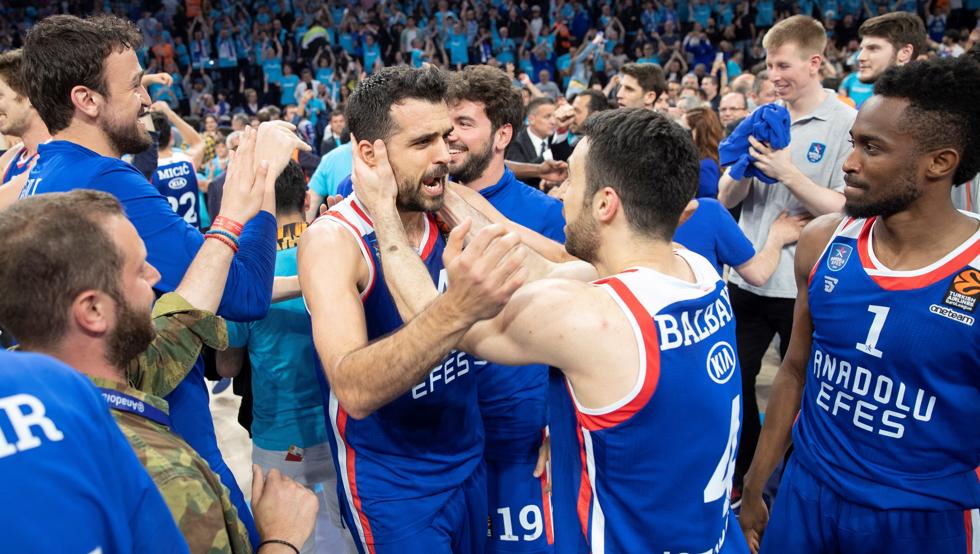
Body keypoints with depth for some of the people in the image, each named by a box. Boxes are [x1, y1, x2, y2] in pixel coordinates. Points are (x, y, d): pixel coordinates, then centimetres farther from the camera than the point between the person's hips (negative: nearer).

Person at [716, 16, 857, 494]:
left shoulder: (847, 123, -8)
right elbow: (726, 198, 6)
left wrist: (787, 172, -22)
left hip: (804, 286, -5)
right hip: (747, 276, 5)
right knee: (734, 380, 13)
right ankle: (741, 476, 33)